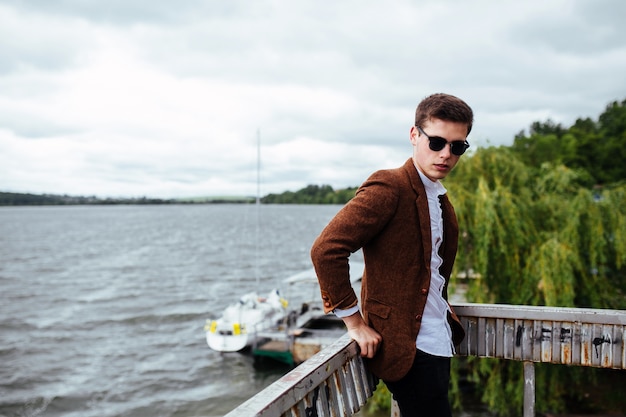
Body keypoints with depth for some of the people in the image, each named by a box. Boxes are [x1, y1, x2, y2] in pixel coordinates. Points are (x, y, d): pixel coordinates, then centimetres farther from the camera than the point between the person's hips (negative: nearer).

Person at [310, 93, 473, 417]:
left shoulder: (439, 199, 12)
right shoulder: (388, 187, -16)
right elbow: (326, 250, -24)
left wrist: (442, 312, 14)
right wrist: (354, 321, -20)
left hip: (438, 341, 9)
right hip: (405, 347, -9)